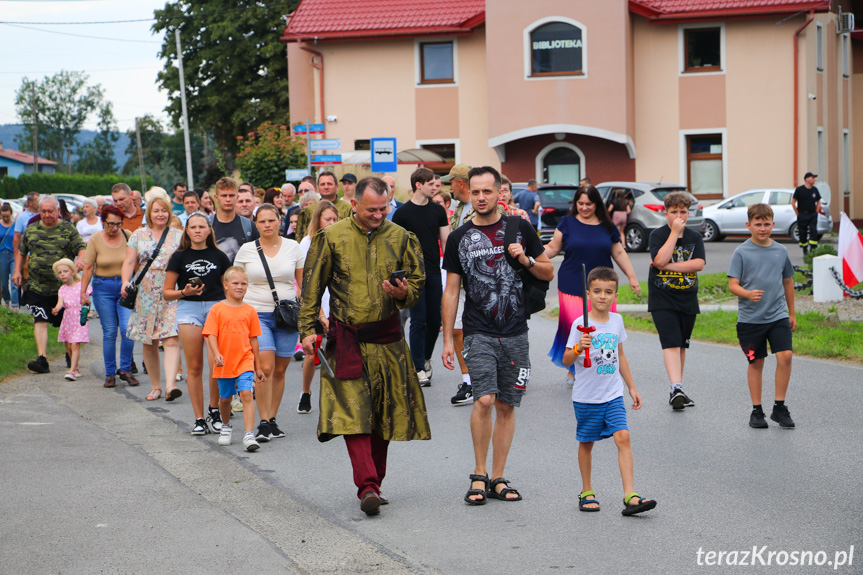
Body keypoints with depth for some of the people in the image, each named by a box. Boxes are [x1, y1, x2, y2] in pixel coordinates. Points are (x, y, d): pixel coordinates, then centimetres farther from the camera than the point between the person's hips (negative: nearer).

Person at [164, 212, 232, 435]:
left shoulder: (219, 256, 10)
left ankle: (214, 409, 7)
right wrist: (184, 292, -11)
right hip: (188, 309, 0)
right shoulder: (179, 257, 7)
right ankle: (199, 419, 6)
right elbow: (166, 293, 7)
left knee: (216, 363, -14)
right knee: (194, 367, 0)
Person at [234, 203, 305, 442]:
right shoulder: (246, 250, 4)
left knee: (279, 370, 5)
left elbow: (304, 284, 12)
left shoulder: (293, 247, 7)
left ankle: (272, 419, 16)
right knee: (265, 368, -15)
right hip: (256, 314, -2)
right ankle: (263, 423, -11)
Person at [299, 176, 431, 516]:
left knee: (384, 415, 6)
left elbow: (417, 283, 12)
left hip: (387, 339, 3)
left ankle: (372, 483, 19)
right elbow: (312, 287, 6)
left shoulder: (400, 238, 5)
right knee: (353, 412, -14)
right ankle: (367, 487, -19)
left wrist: (403, 293, -11)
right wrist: (308, 330, 0)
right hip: (347, 340, -2)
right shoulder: (331, 238, 0)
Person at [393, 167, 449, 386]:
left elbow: (445, 242, 11)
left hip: (434, 273, 4)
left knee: (435, 320, 7)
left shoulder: (438, 210, 9)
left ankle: (426, 358, 28)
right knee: (418, 320, -5)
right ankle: (419, 368, 2)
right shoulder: (403, 212, -3)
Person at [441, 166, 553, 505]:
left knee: (506, 406, 5)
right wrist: (447, 340, 2)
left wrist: (526, 260, -8)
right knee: (484, 400, -17)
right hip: (479, 333, -2)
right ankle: (479, 475, -3)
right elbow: (451, 291, 6)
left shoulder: (520, 228, 6)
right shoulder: (459, 238, 4)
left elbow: (549, 273, 12)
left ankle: (497, 479, 13)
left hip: (515, 334, 2)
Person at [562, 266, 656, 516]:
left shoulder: (617, 320, 6)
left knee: (623, 437, -11)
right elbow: (566, 360, -9)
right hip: (586, 396, -3)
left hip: (613, 395, 3)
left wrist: (632, 387, 20)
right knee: (586, 442, 8)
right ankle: (586, 492, 25)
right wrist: (578, 348, -29)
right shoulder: (581, 325, -9)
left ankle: (630, 495, -16)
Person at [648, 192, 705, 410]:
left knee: (681, 345, 11)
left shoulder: (695, 237, 6)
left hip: (688, 300, 4)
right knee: (671, 343, -16)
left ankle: (677, 390, 21)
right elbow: (660, 260, -19)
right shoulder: (657, 235, -2)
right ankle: (676, 389, -24)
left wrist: (669, 266, -16)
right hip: (662, 300, -4)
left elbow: (699, 264, -9)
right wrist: (674, 232, -17)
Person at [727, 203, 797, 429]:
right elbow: (732, 285, -8)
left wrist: (792, 313, 22)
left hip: (778, 316, 2)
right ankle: (756, 410, 17)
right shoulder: (741, 252, -4)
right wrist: (748, 294, -28)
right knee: (756, 362, 5)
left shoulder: (781, 250, 7)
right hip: (750, 318, -2)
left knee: (785, 355, -12)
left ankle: (779, 407, 0)